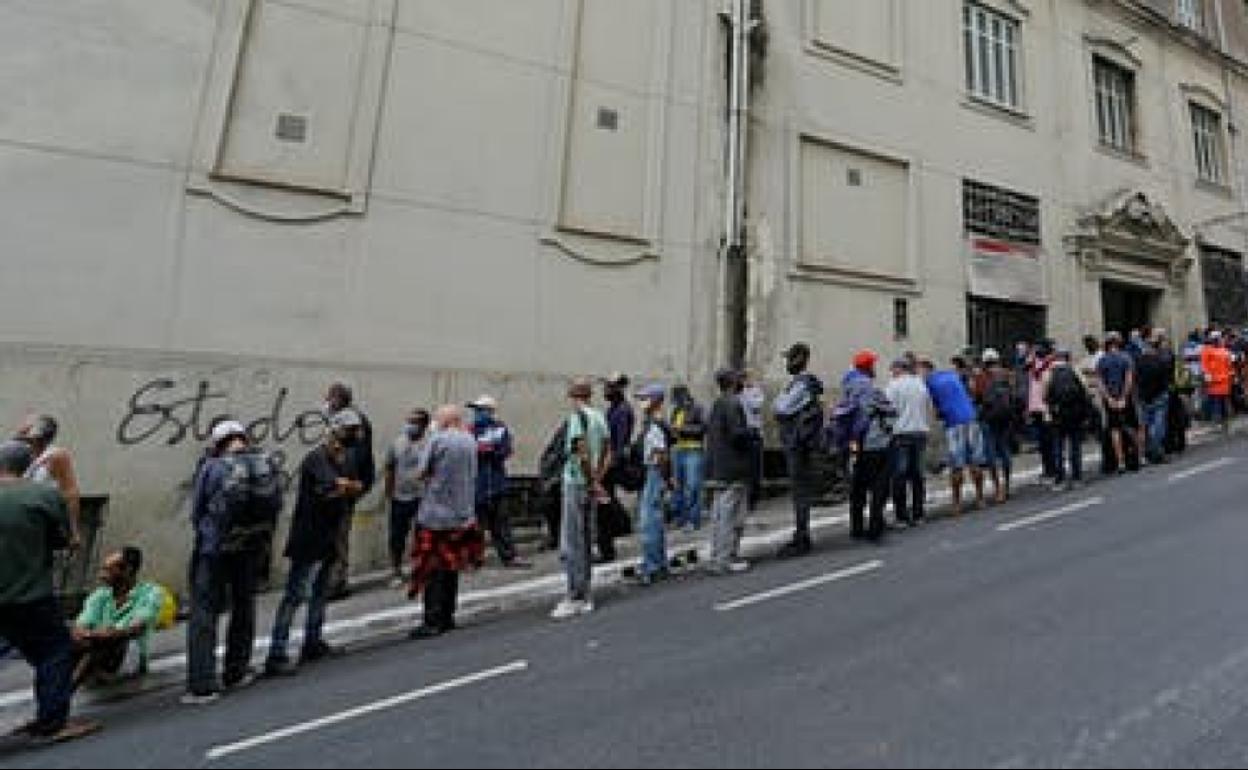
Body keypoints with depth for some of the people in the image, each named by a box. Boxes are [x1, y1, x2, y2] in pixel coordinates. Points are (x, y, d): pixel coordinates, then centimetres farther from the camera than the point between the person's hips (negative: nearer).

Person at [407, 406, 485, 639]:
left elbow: (423, 472, -6)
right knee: (451, 568, 15)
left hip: (437, 514, -6)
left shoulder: (438, 439, -11)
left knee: (434, 570, 1)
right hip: (463, 514, 6)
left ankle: (433, 621, 3)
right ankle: (447, 617, 23)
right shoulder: (471, 441, 5)